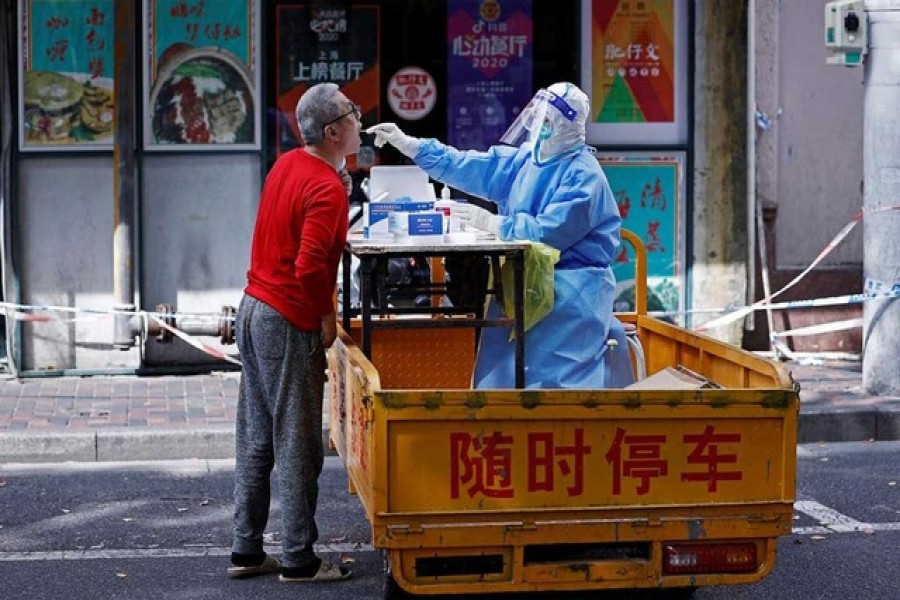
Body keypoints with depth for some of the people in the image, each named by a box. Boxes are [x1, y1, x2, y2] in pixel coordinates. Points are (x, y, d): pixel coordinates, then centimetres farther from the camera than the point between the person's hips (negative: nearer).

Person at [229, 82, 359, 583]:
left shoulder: (287, 164, 8)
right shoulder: (327, 188, -18)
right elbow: (310, 267, -26)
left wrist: (340, 238, 12)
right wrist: (328, 317, -12)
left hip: (253, 308, 9)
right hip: (288, 324, -9)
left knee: (255, 441, 13)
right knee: (298, 447, 0)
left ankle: (247, 551, 20)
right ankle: (299, 560, 7)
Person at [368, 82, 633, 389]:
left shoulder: (583, 175, -15)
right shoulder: (523, 159, 9)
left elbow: (548, 232, -22)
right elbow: (468, 168, 9)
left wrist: (491, 222, -14)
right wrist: (408, 144, 3)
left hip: (572, 283, -7)